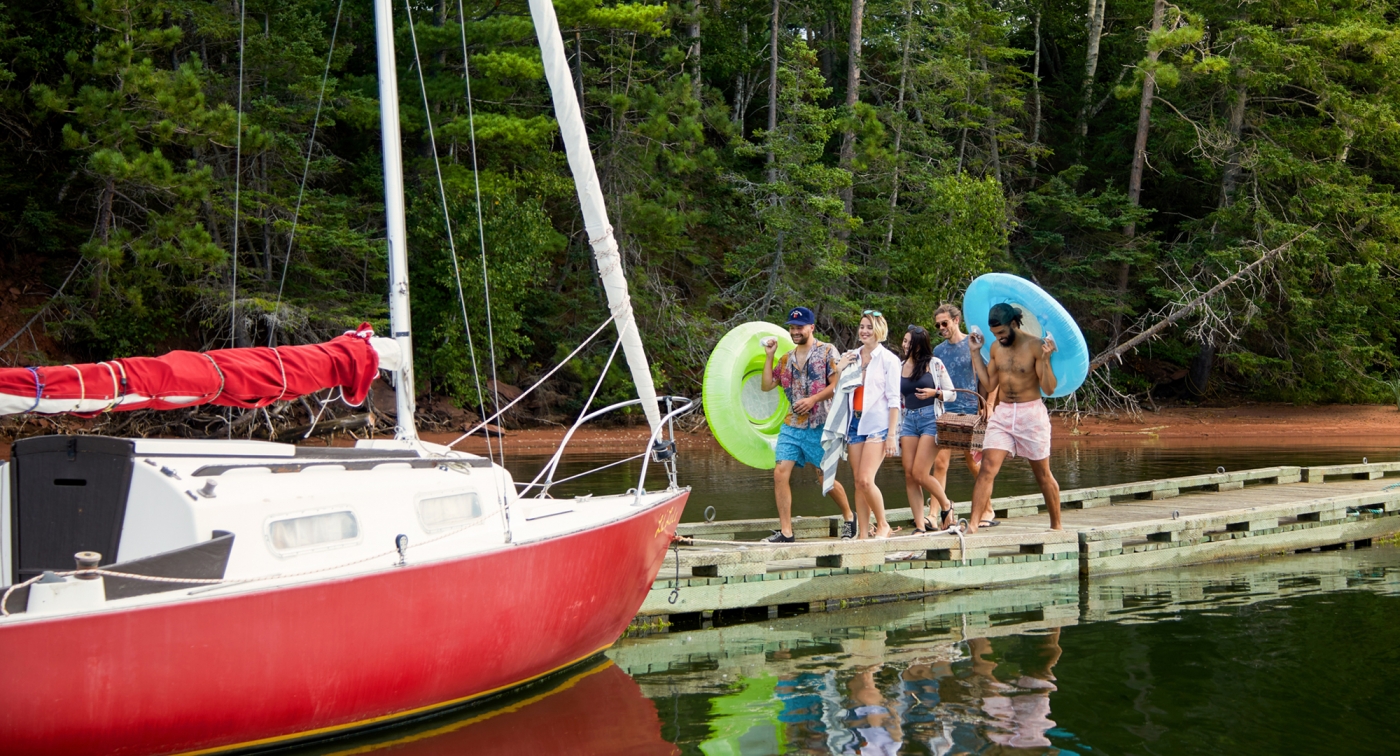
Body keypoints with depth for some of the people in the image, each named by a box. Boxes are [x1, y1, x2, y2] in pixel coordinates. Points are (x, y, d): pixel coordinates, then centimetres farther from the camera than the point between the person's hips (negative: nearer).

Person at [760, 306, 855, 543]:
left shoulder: (827, 352, -3)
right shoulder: (787, 358, 14)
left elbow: (837, 384, -10)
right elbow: (767, 385, 13)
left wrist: (813, 399, -18)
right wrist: (769, 356, 5)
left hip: (819, 425, -5)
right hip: (791, 425, 5)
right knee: (780, 474, -8)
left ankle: (849, 517, 27)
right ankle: (785, 531, -5)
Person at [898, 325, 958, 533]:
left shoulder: (934, 364, 1)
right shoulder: (900, 367, 11)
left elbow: (952, 394, 4)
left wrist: (934, 393, -14)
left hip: (931, 418, -4)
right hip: (908, 420, 5)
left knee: (919, 473, -12)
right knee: (909, 475, -4)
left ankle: (946, 506, 14)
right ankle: (920, 525, 1)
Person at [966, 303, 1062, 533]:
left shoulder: (1035, 346, -11)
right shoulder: (996, 348, 6)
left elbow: (1049, 388, -13)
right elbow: (989, 384, 8)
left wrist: (1045, 358, -26)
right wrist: (976, 352, 5)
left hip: (1031, 414, -4)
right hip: (1002, 414, 4)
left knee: (1043, 475, 8)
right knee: (987, 468, -11)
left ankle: (1056, 526, 24)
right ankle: (973, 524, -16)